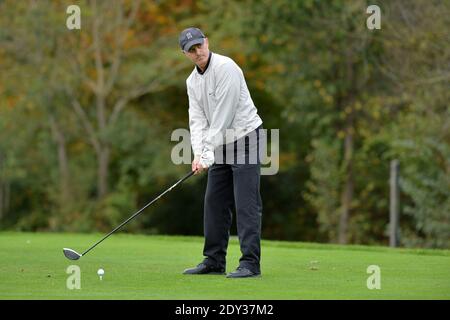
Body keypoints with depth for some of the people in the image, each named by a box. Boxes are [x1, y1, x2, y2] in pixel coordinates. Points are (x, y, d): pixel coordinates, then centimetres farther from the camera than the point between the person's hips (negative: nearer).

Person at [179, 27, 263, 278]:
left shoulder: (225, 68, -17)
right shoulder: (192, 81, 9)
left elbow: (223, 116, -20)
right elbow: (197, 119, 4)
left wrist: (208, 154, -19)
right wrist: (198, 154, -12)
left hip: (245, 137, -8)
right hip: (221, 145, 8)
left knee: (246, 203, -12)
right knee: (215, 202, 9)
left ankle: (250, 263, -14)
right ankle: (215, 261, 16)